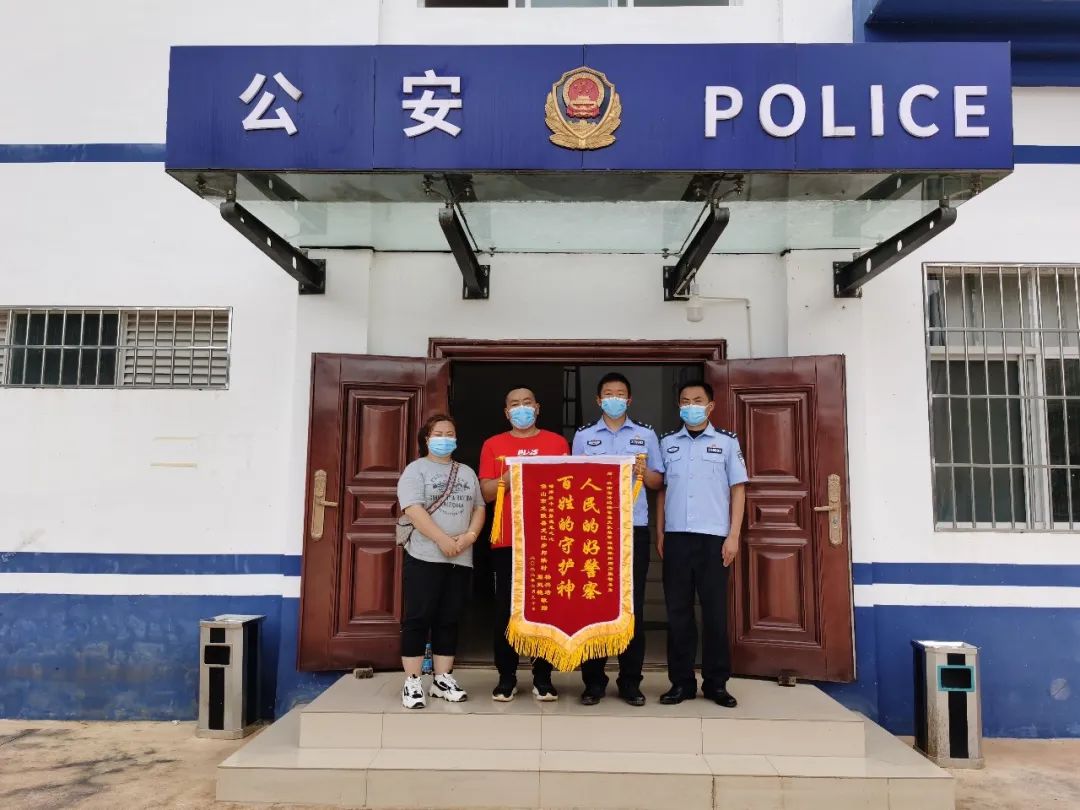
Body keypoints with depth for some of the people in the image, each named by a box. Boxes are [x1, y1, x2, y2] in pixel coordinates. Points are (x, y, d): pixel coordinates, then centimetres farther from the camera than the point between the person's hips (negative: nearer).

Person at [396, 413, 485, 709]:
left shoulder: (467, 473, 17)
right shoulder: (416, 469, 0)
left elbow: (479, 508, 12)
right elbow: (414, 509, -13)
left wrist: (470, 535, -8)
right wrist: (443, 540, -20)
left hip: (461, 559, 5)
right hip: (425, 556, -5)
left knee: (449, 620, 8)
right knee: (418, 619, -3)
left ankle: (442, 679, 17)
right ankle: (412, 682, 5)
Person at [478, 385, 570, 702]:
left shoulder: (557, 442, 9)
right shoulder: (493, 445, 8)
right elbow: (486, 492, 2)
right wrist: (509, 476, -16)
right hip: (506, 540, 0)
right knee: (505, 609, 3)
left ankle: (543, 677, 15)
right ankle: (506, 677, 14)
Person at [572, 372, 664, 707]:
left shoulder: (646, 435, 10)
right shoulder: (583, 436, 10)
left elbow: (658, 482, 10)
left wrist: (644, 472, -10)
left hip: (634, 528, 0)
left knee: (633, 604, 2)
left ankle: (630, 681, 12)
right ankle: (593, 681, 10)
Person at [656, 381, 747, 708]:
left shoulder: (727, 442, 5)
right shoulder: (667, 443, 11)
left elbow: (738, 489, 5)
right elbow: (661, 488, 13)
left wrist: (733, 535, -3)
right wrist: (659, 533, 6)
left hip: (713, 537, -2)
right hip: (676, 537, 2)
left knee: (715, 610, 3)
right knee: (678, 610, 4)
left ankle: (716, 682, 14)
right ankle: (681, 681, 13)